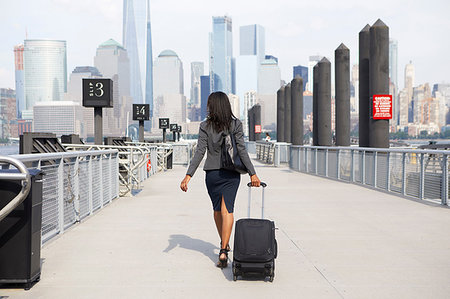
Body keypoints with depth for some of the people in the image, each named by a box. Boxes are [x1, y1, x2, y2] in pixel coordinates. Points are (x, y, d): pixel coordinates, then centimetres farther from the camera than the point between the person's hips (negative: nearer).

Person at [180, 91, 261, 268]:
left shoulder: (205, 126, -6)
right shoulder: (236, 124, -4)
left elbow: (200, 152, -12)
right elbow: (242, 151, -10)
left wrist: (188, 176, -12)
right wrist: (252, 173, -8)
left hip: (212, 173, 0)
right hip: (231, 173, 0)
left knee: (217, 209, 18)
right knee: (227, 210, -3)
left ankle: (224, 244, 34)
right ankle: (223, 251, -16)